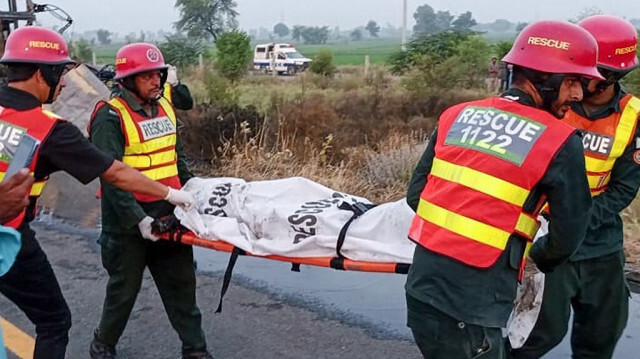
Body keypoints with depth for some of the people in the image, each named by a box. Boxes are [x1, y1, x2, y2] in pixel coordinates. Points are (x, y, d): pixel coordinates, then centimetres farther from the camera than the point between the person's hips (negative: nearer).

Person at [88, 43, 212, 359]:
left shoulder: (164, 107, 7)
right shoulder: (110, 117, -15)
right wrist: (138, 219, -27)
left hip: (169, 214, 6)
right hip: (129, 222, -6)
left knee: (181, 284, 11)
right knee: (124, 288, 10)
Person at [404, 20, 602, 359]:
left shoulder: (456, 115, 4)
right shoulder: (560, 143, -9)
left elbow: (416, 194, 7)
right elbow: (568, 235, 0)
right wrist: (540, 257, 21)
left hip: (421, 287, 6)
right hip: (470, 309, -5)